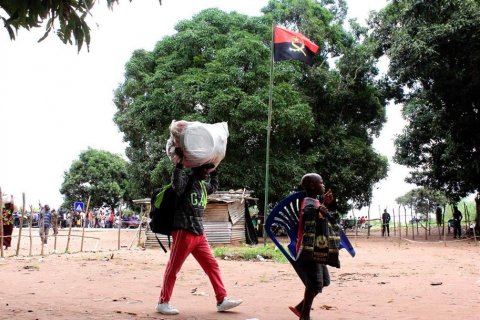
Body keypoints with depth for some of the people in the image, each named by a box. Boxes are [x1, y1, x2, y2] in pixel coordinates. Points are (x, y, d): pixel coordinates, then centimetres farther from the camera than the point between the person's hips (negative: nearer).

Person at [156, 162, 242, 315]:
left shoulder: (203, 184, 17)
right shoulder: (186, 179, -9)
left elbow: (213, 187, 39)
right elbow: (176, 185, -33)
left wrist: (214, 172, 30)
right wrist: (179, 164, -31)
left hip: (199, 234, 8)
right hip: (184, 232, -8)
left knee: (212, 265, 6)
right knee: (173, 268, 0)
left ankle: (222, 300, 11)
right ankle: (163, 302, 10)